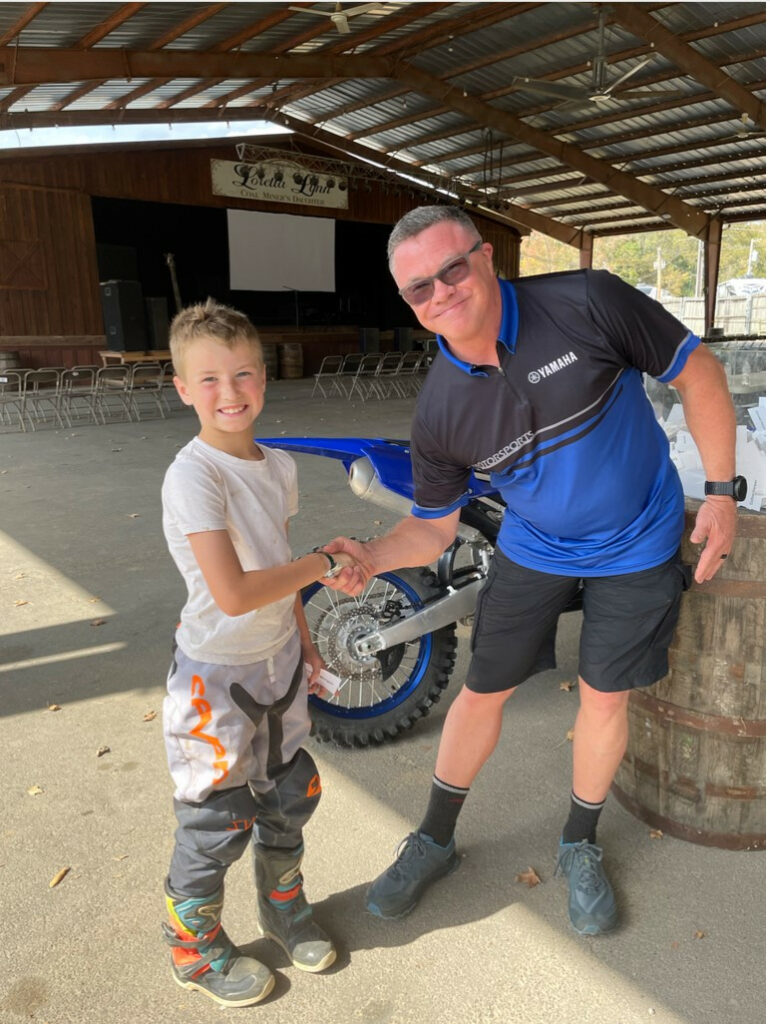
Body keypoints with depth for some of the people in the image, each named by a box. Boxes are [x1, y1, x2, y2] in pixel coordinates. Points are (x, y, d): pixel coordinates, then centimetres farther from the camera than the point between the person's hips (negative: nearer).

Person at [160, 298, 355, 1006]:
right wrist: (319, 564, -20)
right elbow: (233, 593, -31)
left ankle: (283, 906, 48)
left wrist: (304, 642, 16)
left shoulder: (279, 466, 0)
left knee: (291, 794, 21)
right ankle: (197, 949, 38)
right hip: (216, 679, -7)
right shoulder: (194, 476, -24)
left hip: (277, 664, 7)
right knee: (217, 822, 10)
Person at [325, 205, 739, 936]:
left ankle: (580, 847, 36)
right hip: (533, 547, 2)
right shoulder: (438, 412, -16)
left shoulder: (586, 303, -24)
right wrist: (372, 558, -27)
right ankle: (434, 840, 32)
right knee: (483, 690, 8)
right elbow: (434, 526, -6)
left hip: (637, 544, -1)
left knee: (603, 697, 9)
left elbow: (697, 374, -12)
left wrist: (721, 491, -11)